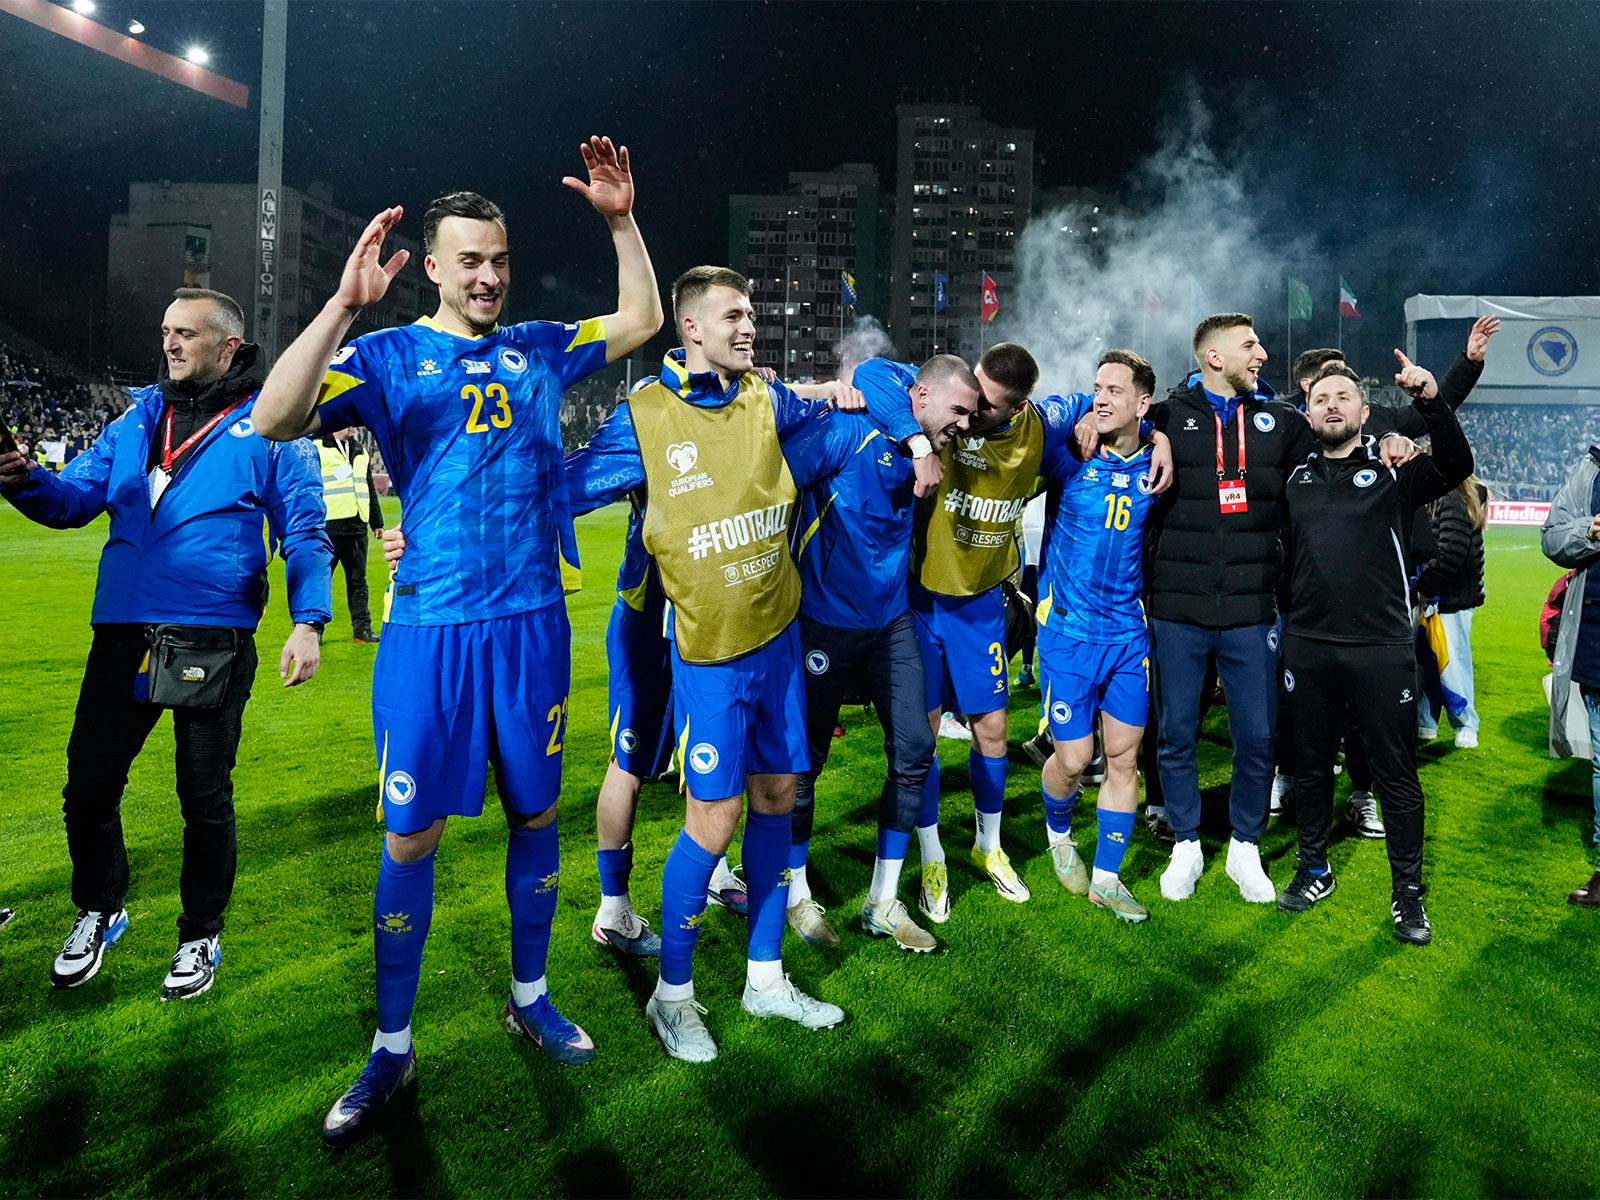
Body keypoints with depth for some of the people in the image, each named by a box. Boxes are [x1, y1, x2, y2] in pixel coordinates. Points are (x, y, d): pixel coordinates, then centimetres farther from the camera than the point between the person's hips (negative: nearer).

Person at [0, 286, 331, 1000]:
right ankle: (99, 912, 37)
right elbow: (75, 499, 10)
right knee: (87, 788, 11)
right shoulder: (135, 422, 15)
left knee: (205, 800, 6)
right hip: (121, 640, 5)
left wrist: (309, 622, -13)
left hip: (214, 646, -4)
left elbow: (304, 536, -1)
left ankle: (201, 936, 27)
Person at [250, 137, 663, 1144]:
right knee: (412, 835, 3)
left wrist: (621, 220, 5)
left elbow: (644, 320, 16)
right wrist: (344, 303, -24)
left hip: (532, 620, 3)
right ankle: (393, 1049, 21)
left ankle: (530, 996, 33)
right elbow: (275, 420, -15)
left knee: (536, 814, 13)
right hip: (431, 627, -3)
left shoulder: (539, 348, 10)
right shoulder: (387, 355, -1)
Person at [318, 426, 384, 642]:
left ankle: (362, 627, 14)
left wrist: (377, 522, 23)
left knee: (358, 580, 9)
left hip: (357, 527, 5)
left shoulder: (361, 452, 20)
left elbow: (370, 489, 26)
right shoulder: (316, 449, 0)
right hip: (328, 527, -5)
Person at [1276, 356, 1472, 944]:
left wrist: (1432, 401, -25)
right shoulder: (1295, 478, 11)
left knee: (1397, 773, 4)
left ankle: (1407, 891, 18)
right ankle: (1314, 869, 30)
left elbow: (1457, 466, -14)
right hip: (1307, 647, 3)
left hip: (1381, 648, -2)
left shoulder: (1393, 473, 4)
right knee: (1311, 766, 14)